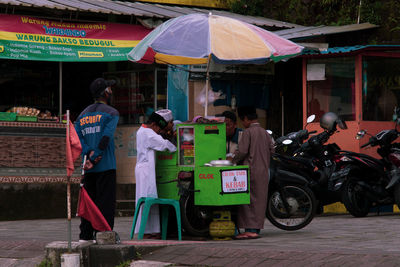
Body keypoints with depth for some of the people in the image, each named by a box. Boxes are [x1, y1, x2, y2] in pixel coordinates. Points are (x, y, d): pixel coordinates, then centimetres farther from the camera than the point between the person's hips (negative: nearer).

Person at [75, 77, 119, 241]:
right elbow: (106, 137, -14)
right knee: (105, 203, -4)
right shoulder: (111, 113, -2)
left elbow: (76, 136, 4)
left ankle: (85, 236, 11)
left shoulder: (83, 115, 17)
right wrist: (94, 159, -12)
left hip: (89, 170, 6)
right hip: (106, 166, -6)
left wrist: (89, 153, -6)